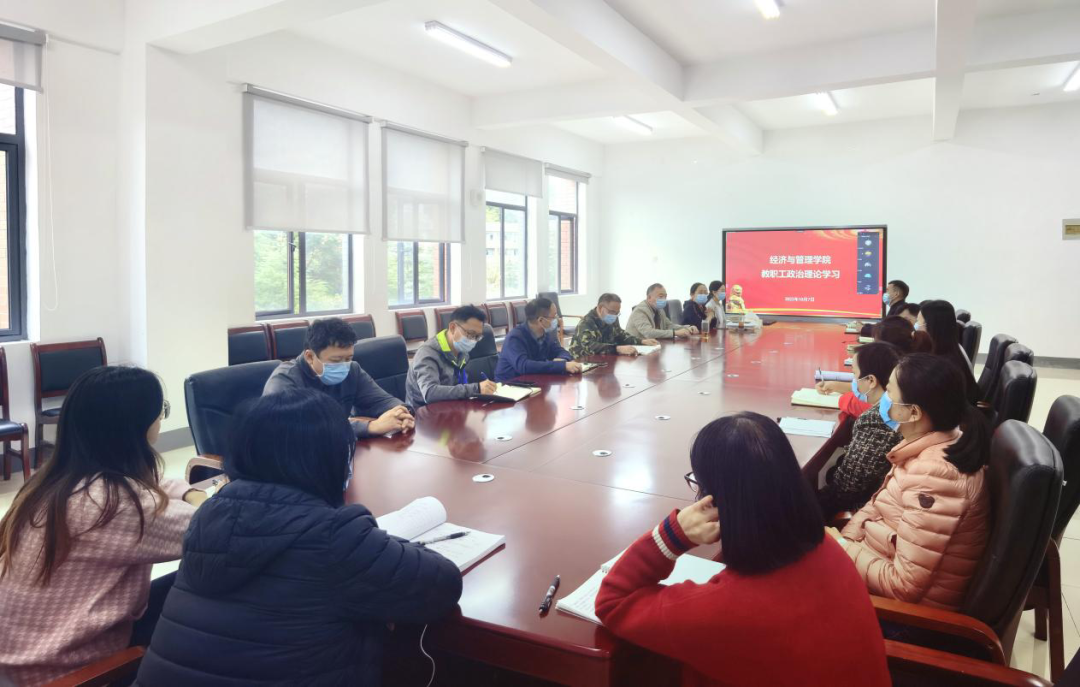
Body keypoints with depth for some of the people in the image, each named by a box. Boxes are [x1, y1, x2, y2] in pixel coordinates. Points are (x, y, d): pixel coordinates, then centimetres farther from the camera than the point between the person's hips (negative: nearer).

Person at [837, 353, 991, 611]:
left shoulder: (933, 477, -32)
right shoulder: (928, 446, -5)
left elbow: (905, 585, -27)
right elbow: (880, 503, 9)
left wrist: (843, 550, -17)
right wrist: (843, 540, -4)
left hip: (911, 606, -7)